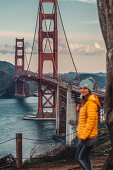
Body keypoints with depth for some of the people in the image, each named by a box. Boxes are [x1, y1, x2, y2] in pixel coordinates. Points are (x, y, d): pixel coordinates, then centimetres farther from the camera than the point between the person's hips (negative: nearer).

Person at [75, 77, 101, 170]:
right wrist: (80, 110, 5)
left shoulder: (91, 102, -17)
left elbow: (91, 121, -23)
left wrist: (83, 136, -23)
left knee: (79, 158, -4)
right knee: (85, 157, 18)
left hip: (88, 137, -10)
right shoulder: (85, 101, 14)